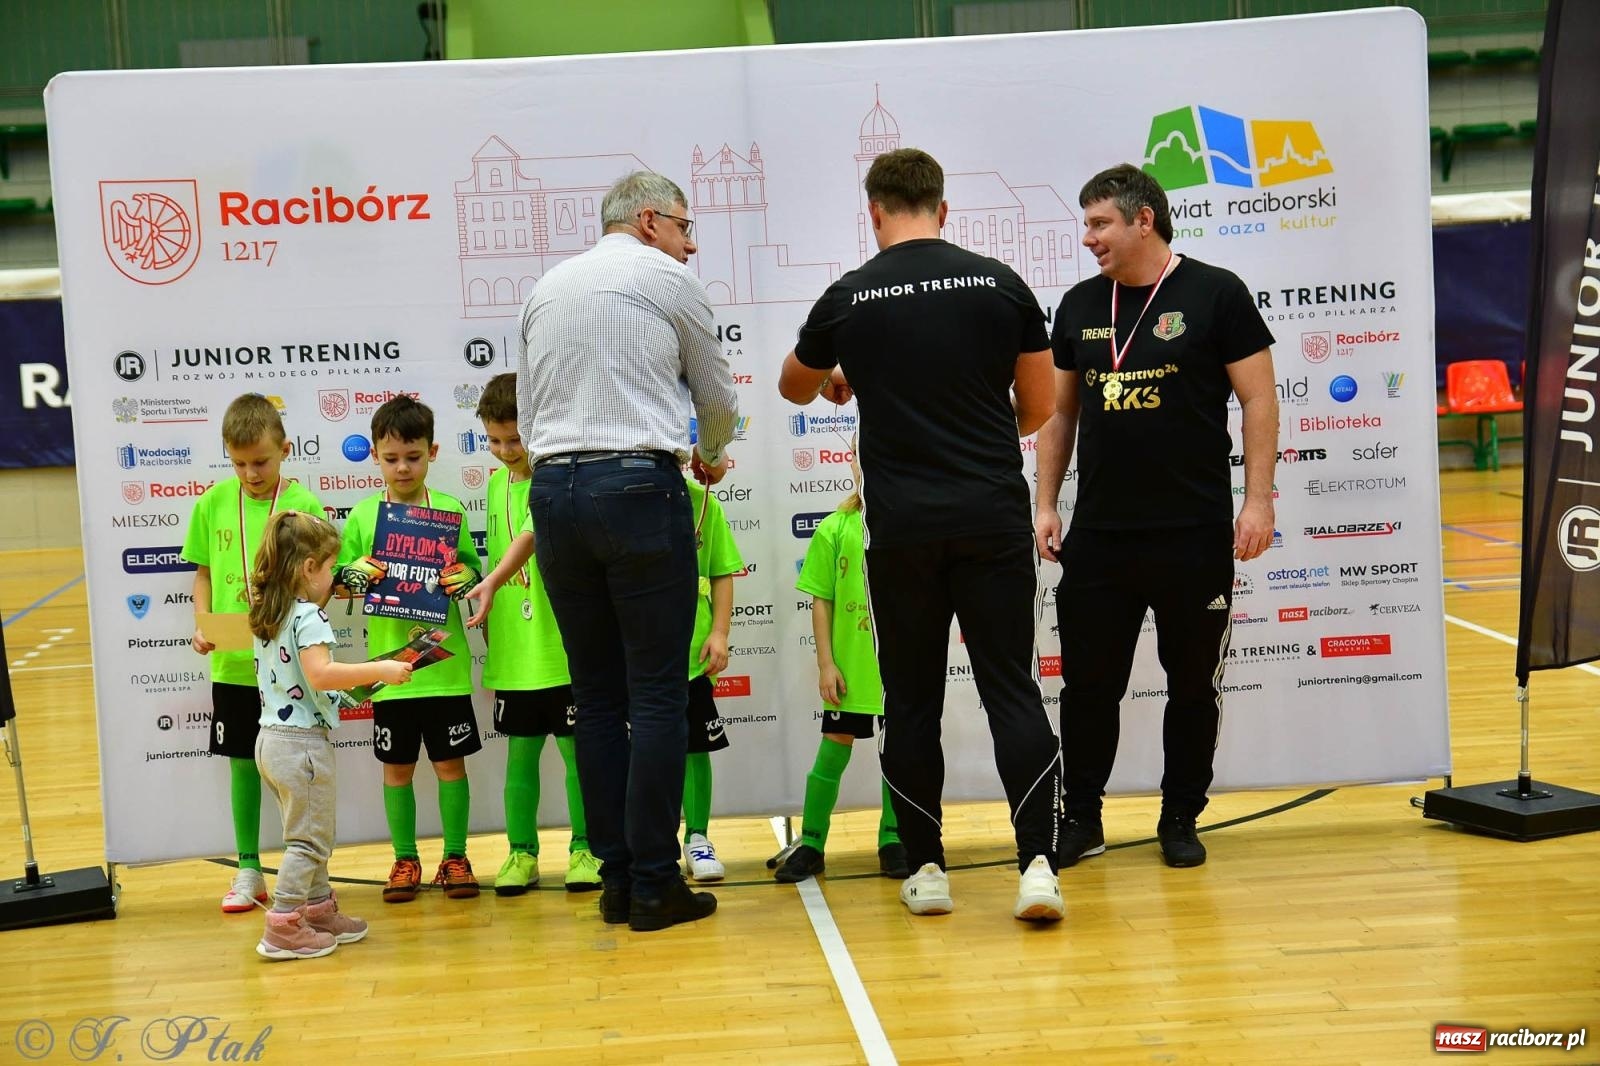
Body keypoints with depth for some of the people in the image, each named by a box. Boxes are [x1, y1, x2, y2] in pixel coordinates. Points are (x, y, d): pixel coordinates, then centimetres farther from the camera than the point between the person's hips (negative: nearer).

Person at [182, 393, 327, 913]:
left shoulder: (303, 504, -8)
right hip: (232, 661, 3)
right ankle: (248, 869, 25)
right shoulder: (213, 503, 1)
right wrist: (202, 625, -4)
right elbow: (204, 572, 11)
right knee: (242, 762, 13)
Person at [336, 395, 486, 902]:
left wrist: (463, 578, -16)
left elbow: (473, 569, 6)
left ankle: (455, 857, 17)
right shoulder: (363, 514, 3)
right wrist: (358, 572, -14)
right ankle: (405, 859, 21)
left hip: (445, 663, -1)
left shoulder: (450, 509, 1)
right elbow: (339, 579, 7)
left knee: (451, 762, 5)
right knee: (397, 766, 9)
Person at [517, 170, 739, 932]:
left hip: (554, 490, 5)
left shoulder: (545, 290, 19)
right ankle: (654, 884, -2)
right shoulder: (670, 281, 5)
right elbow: (718, 399, 15)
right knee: (658, 694, -2)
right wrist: (711, 458, 34)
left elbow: (527, 420, 17)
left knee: (596, 695, 9)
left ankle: (616, 878, 11)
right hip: (640, 486, -5)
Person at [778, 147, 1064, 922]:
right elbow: (1038, 408, 8)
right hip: (993, 518, 1)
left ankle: (926, 869, 15)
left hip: (901, 529, 0)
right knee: (1012, 692, 3)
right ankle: (1037, 863, -6)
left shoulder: (849, 298, 1)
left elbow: (795, 388, 21)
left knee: (911, 701, 10)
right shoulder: (1000, 284, 1)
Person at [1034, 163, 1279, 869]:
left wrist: (1258, 500, -10)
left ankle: (1181, 820, 22)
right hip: (1097, 538, 4)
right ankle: (1081, 819, 20)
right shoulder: (1079, 305, 10)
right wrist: (1046, 504, 10)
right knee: (1088, 683, 7)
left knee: (1194, 684, 8)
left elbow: (1259, 400, -4)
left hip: (1195, 535, -3)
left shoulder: (1215, 294, -3)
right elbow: (1059, 412, 16)